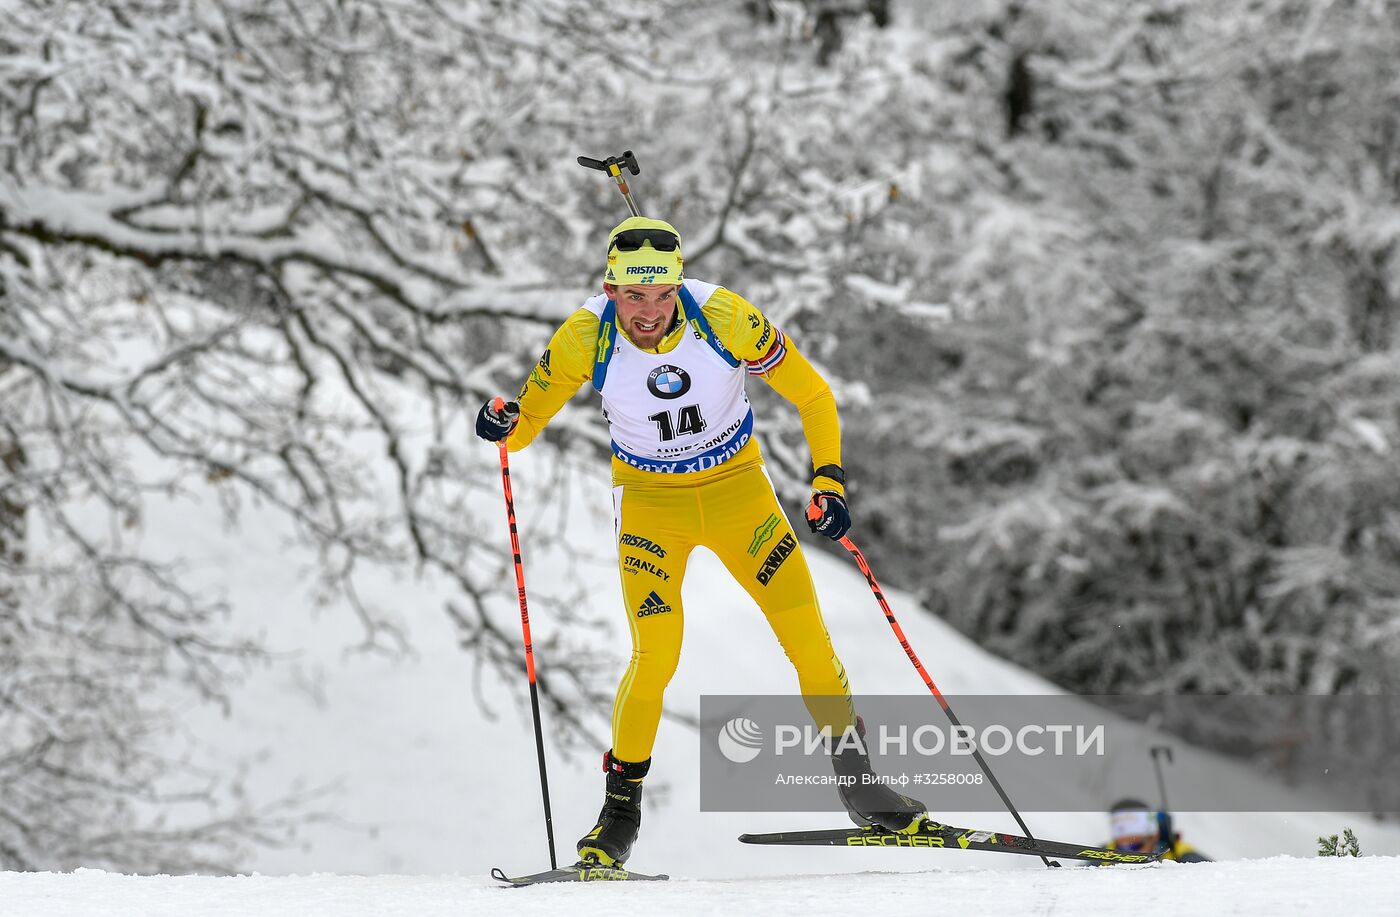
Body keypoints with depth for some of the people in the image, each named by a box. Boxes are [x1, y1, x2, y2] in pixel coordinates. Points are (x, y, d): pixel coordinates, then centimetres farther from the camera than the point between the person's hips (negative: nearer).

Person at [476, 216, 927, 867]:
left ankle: (857, 782, 17)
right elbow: (527, 421, -7)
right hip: (649, 501, -1)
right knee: (656, 657, -15)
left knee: (808, 638, -4)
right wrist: (505, 422, -30)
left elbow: (812, 395, -11)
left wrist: (828, 480, -21)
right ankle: (620, 812, 3)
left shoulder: (725, 318, -23)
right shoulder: (584, 339, -21)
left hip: (737, 488, 1)